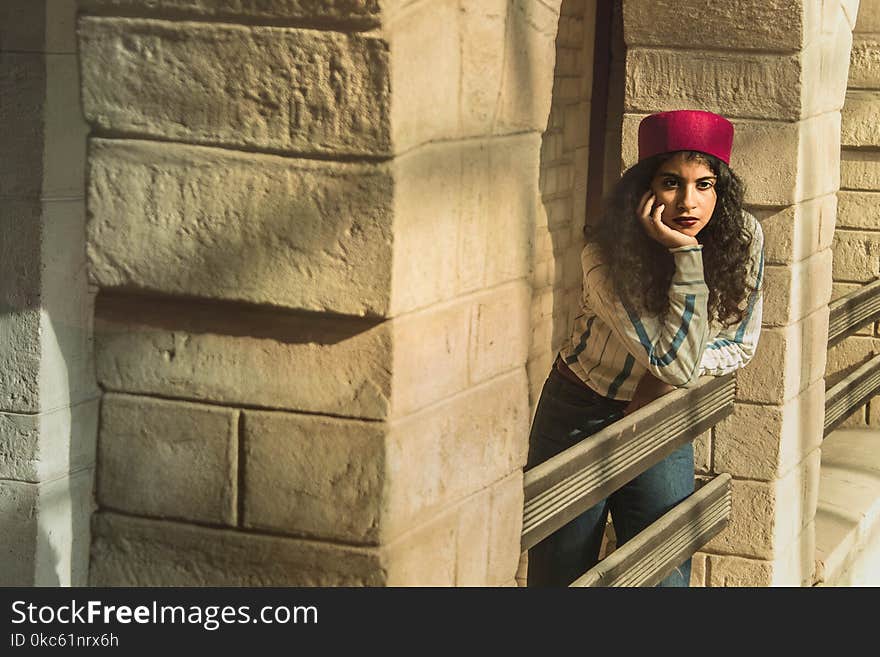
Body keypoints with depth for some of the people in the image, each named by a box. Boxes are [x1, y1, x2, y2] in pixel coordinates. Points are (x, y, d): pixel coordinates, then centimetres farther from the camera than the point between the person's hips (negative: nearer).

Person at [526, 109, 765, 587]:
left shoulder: (742, 238, -14)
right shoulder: (606, 257, -26)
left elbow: (740, 345, -2)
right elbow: (675, 362, -30)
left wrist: (669, 377, -19)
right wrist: (686, 255, -35)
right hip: (580, 417, -3)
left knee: (665, 575, 2)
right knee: (561, 574, 8)